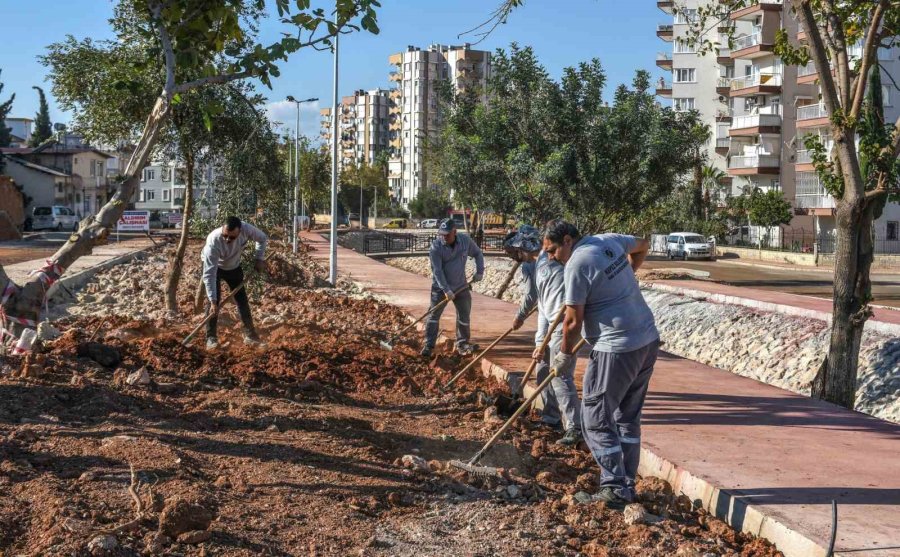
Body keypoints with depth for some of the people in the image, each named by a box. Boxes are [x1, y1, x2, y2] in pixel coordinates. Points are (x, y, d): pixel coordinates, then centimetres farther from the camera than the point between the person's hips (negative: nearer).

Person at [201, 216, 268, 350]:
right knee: (214, 300, -15)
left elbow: (262, 238, -9)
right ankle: (211, 337, -6)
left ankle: (250, 334, 13)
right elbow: (209, 274, -40)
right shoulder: (213, 241, -42)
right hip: (213, 266, -4)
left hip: (234, 266, 4)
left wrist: (259, 259, -17)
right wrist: (213, 301, -42)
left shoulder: (246, 229, -35)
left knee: (242, 299, 5)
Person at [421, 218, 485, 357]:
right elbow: (437, 271, -20)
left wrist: (480, 271, -1)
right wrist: (446, 290, -26)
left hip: (461, 286, 3)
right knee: (434, 315, -5)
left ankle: (462, 344, 20)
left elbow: (478, 254, 10)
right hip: (440, 287, -3)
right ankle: (429, 345, 1)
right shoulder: (436, 247, -18)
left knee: (464, 315, 7)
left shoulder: (465, 241, -8)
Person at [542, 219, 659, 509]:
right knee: (628, 417, 17)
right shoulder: (610, 240, 8)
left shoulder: (577, 264, -15)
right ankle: (627, 485, 24)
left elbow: (573, 321, -12)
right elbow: (643, 245, 30)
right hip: (649, 341, 9)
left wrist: (565, 355, 3)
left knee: (596, 419, 2)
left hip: (616, 349, -9)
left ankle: (615, 488, 4)